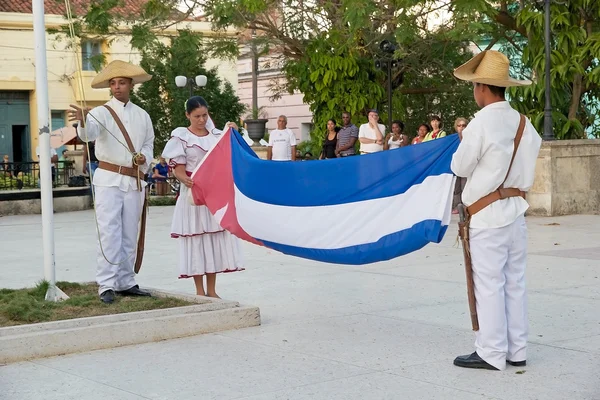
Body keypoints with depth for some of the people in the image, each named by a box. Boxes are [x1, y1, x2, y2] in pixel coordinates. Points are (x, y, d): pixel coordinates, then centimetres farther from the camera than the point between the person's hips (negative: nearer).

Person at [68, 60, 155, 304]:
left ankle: (126, 283, 17)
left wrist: (144, 157, -3)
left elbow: (149, 145, 20)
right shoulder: (102, 112, -4)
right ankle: (106, 286, -10)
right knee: (109, 234, -10)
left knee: (129, 236, 9)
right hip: (109, 180, -4)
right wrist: (83, 121, -47)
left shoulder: (142, 116, 12)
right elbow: (89, 133, -24)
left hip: (135, 181, 5)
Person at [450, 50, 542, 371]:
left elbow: (459, 167, -5)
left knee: (489, 283, -1)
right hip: (516, 209, 7)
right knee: (514, 282, 11)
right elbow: (528, 161, 13)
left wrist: (463, 144, 11)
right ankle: (517, 350, 17)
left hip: (488, 213, -7)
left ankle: (491, 353, 4)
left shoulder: (480, 124, -15)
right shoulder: (523, 123, 6)